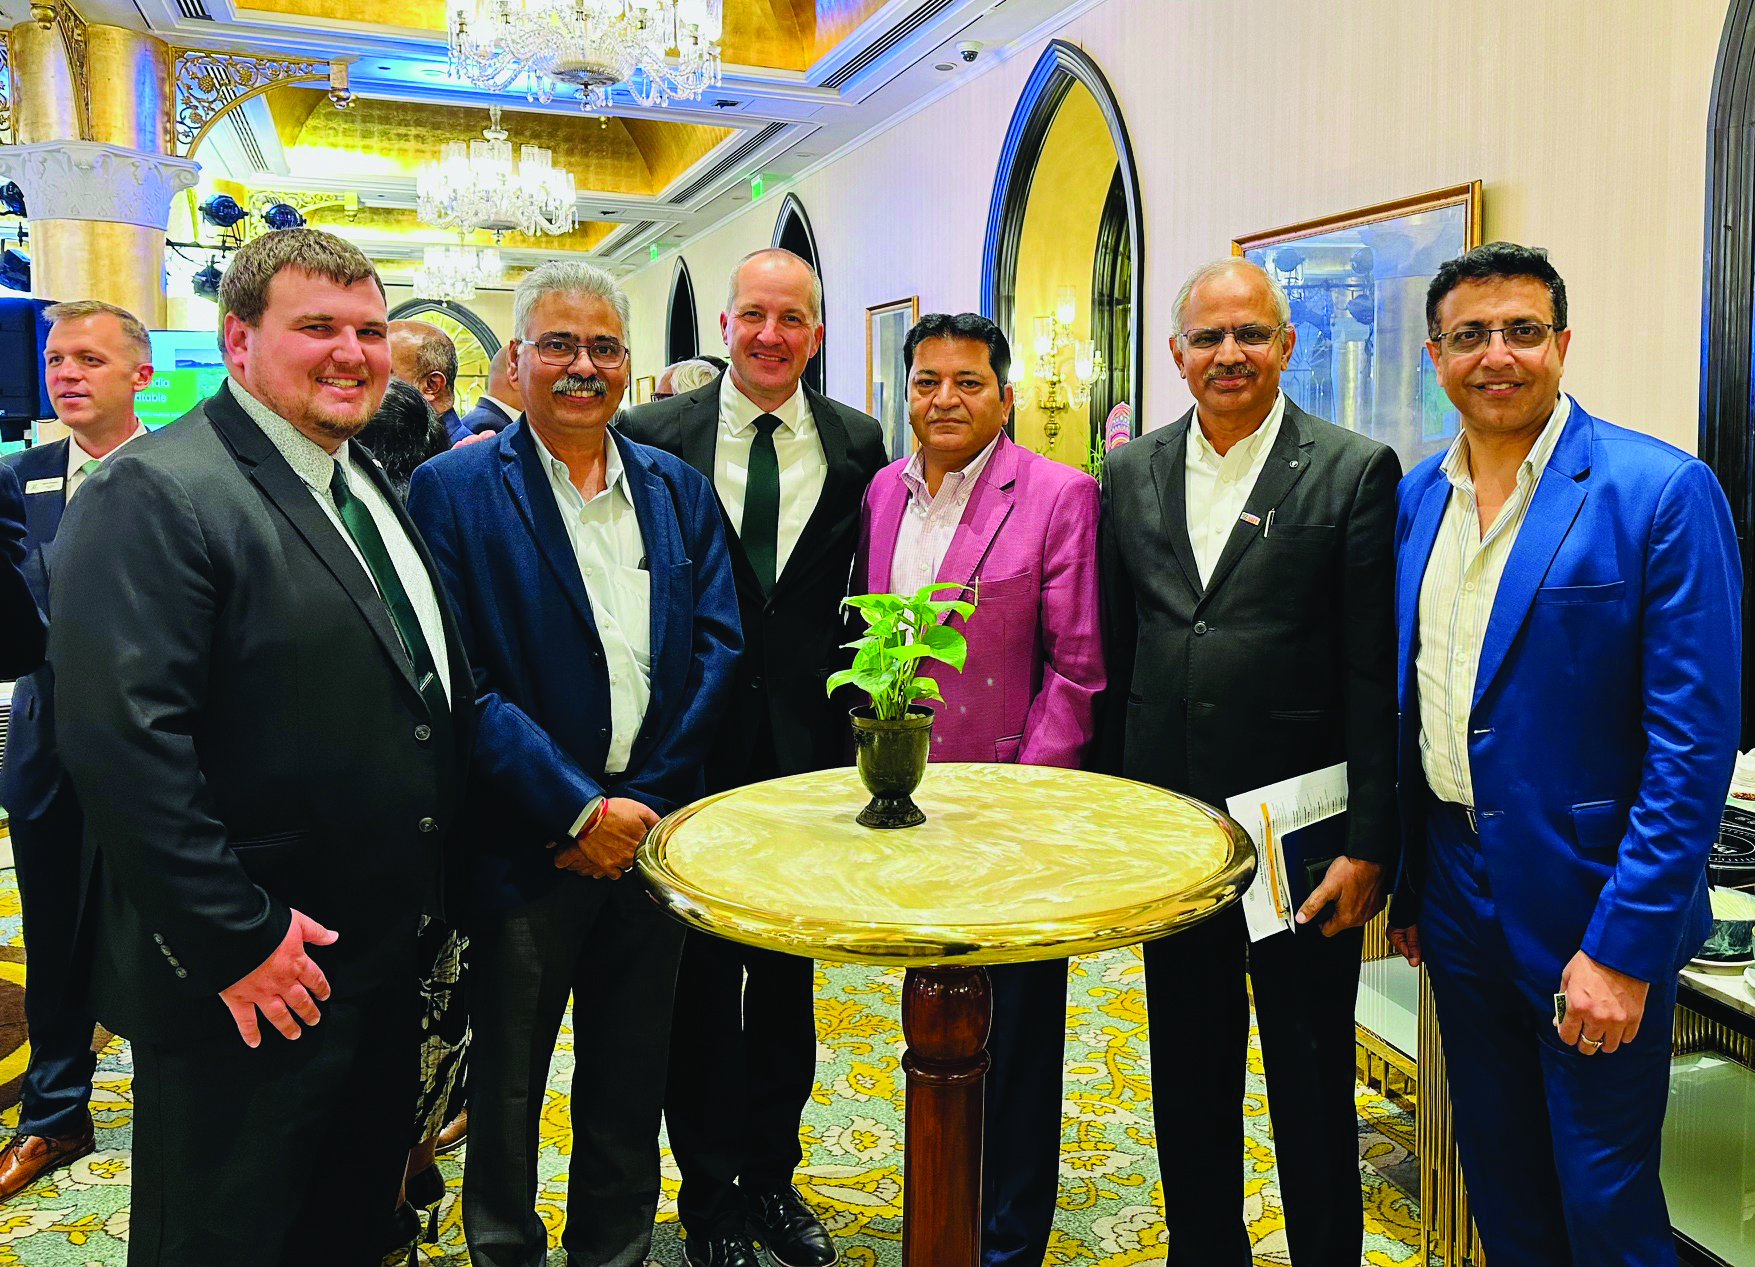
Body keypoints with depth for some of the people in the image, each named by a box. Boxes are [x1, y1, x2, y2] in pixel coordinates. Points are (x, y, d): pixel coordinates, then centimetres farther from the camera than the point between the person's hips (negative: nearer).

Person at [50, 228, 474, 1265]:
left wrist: (429, 885, 12)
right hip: (249, 983, -8)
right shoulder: (153, 496, -17)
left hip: (385, 957, 8)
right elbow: (123, 740, -25)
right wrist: (233, 939, -23)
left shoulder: (368, 484, 10)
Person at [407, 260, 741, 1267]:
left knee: (632, 1075, 18)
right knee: (506, 1084, 15)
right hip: (524, 845, -3)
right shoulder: (454, 490, -6)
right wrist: (578, 809, -17)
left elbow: (719, 646, 1)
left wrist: (642, 797, -8)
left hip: (651, 832, 4)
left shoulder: (680, 490, 6)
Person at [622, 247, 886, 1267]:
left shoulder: (856, 443, 2)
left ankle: (772, 1172, 34)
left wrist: (847, 688, 0)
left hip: (808, 736, 2)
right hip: (696, 743, -2)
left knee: (790, 971, 15)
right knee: (701, 970, 10)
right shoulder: (656, 436, -4)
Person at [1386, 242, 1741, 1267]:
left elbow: (1695, 739, -15)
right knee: (1499, 1184, 19)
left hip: (1593, 906, -5)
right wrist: (1407, 884, 12)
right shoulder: (1416, 497, 6)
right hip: (1460, 899, 5)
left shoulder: (1663, 492, -12)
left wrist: (1624, 946, -18)